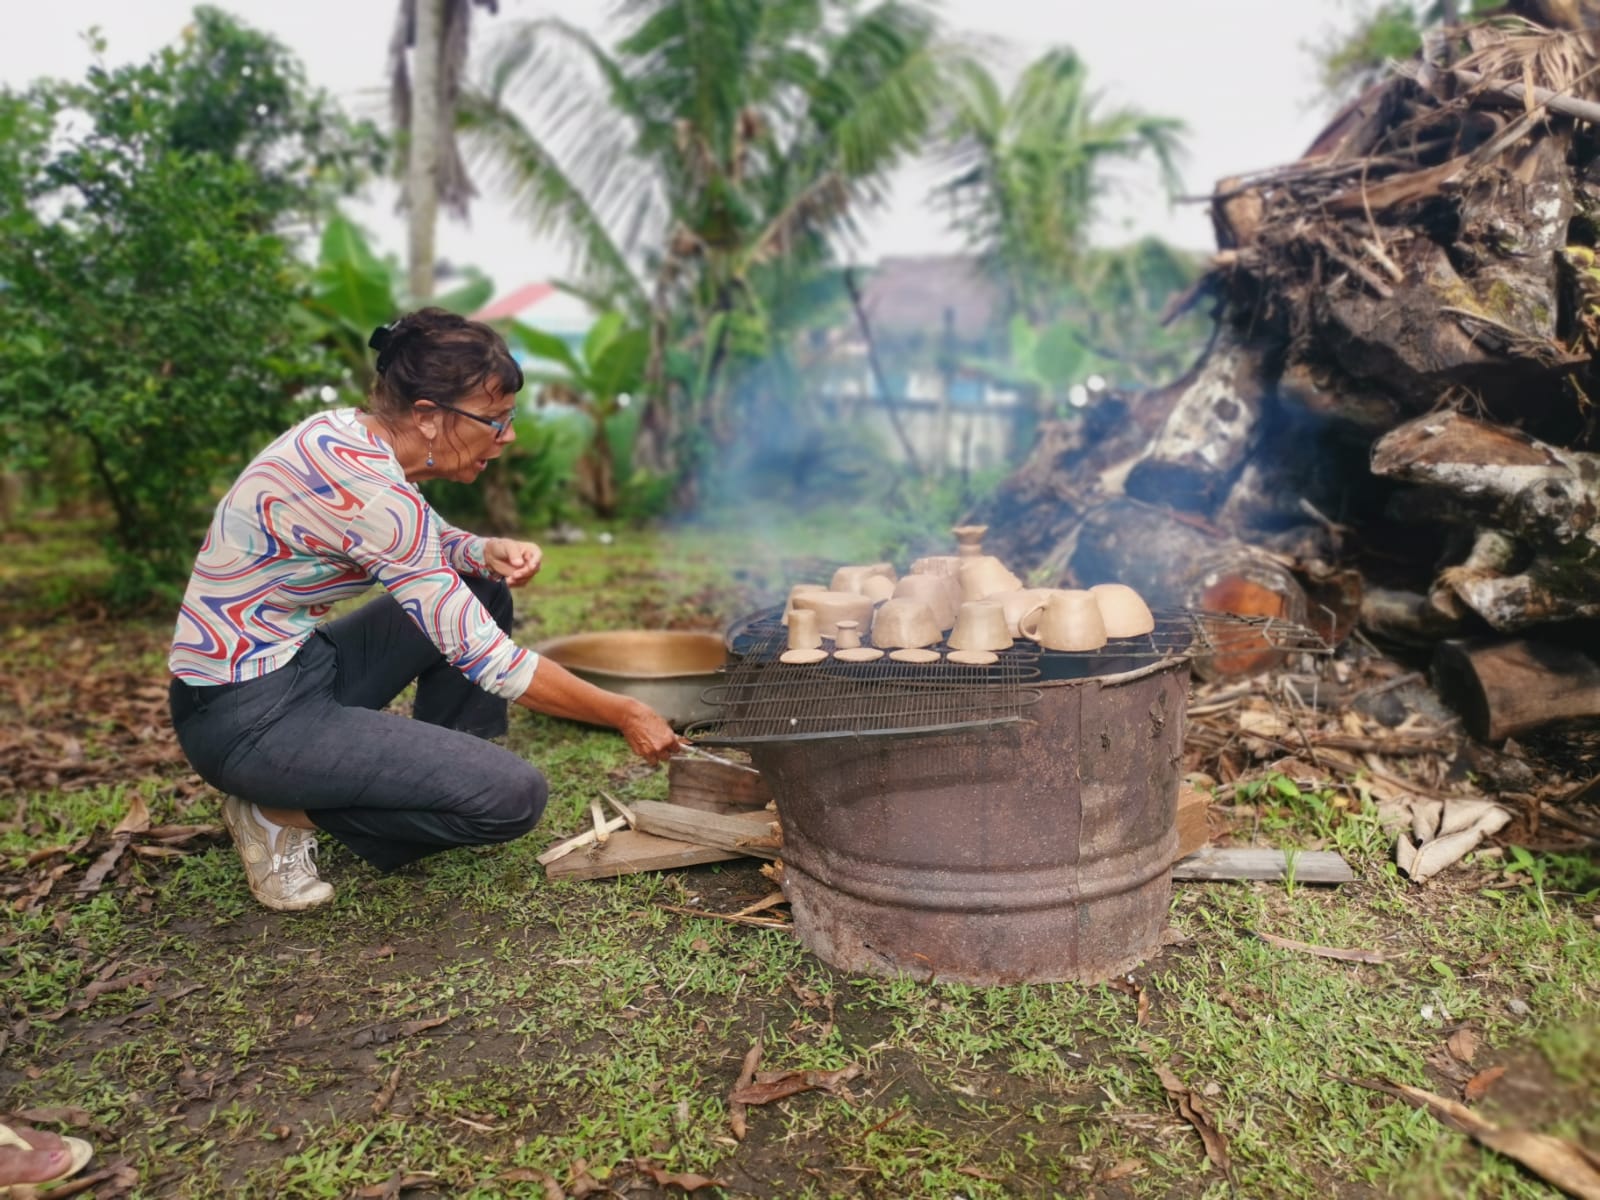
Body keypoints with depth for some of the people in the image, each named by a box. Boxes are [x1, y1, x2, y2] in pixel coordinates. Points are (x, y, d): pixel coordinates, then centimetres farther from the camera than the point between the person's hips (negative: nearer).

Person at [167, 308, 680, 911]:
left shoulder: (351, 435, -1)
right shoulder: (364, 486, -27)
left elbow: (427, 541, 18)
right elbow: (486, 660, -24)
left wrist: (488, 551, -6)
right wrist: (626, 715, -14)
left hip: (302, 666, 10)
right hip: (246, 718, -9)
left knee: (483, 589, 12)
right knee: (516, 796, -17)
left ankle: (436, 775, 16)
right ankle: (285, 813, -1)